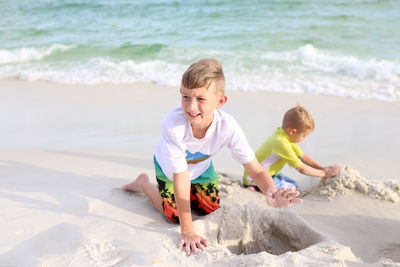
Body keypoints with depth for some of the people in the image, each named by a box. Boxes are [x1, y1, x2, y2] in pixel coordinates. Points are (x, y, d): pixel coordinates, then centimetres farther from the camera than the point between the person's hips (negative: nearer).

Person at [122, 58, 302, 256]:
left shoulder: (227, 127, -37)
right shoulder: (173, 123, -44)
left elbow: (256, 171, -33)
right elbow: (181, 176, -39)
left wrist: (272, 195, -57)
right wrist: (187, 232, -36)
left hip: (201, 166, 3)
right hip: (168, 166, -3)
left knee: (211, 209, 7)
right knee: (175, 215, -3)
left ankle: (189, 193, 36)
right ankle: (143, 184, 22)